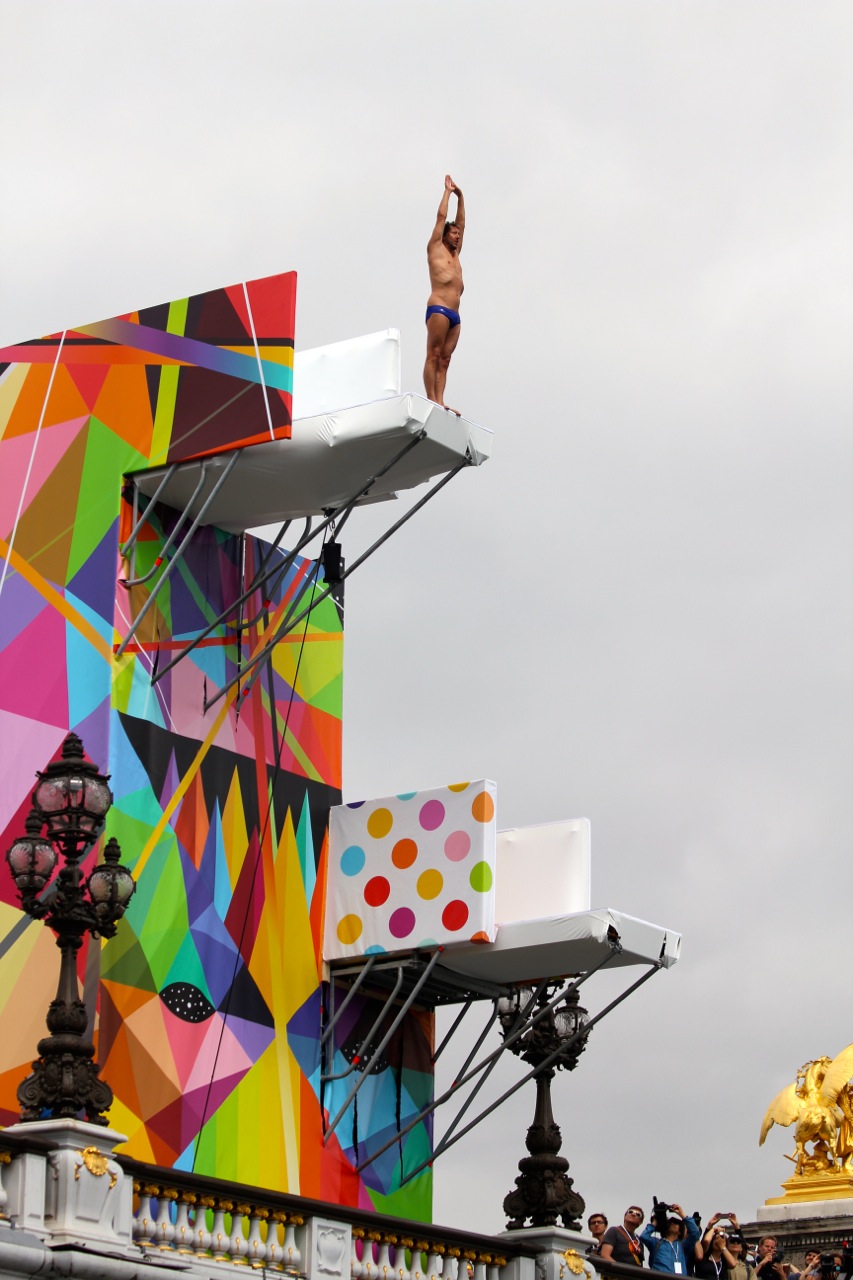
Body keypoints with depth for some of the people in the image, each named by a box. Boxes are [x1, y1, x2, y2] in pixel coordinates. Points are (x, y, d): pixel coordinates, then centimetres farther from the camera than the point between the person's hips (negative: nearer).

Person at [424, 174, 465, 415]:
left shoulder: (454, 254, 27)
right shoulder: (436, 248, 11)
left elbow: (461, 223, 32)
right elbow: (441, 217, 11)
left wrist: (460, 197, 32)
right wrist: (448, 192, 20)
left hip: (454, 314, 7)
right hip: (438, 308, -7)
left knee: (444, 359, -2)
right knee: (433, 354, -13)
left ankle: (439, 401, -10)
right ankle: (431, 399, -20)